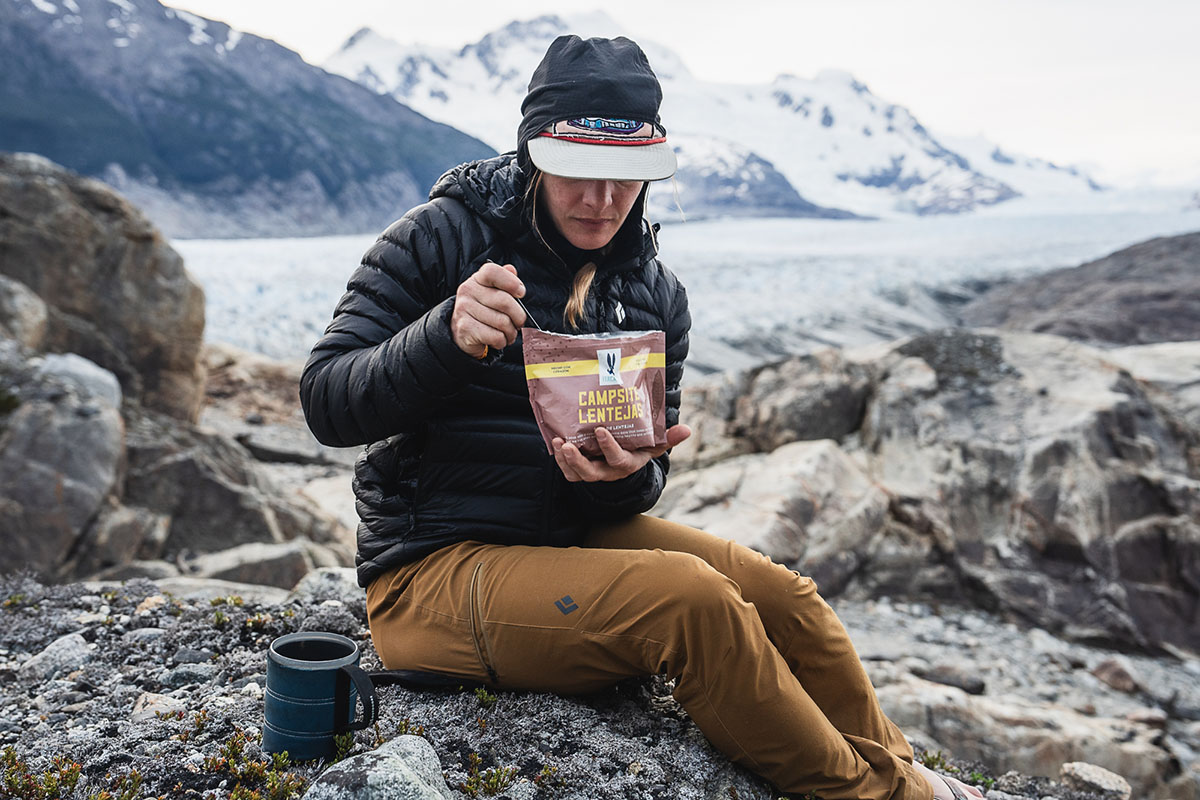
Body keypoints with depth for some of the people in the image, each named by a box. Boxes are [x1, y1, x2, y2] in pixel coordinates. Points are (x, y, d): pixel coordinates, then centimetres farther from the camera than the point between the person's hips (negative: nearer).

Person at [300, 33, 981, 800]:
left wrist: (627, 472, -18)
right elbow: (327, 402, -13)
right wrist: (446, 336, -31)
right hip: (437, 564, -5)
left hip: (584, 530, 6)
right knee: (692, 598, -25)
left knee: (783, 596, -9)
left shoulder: (656, 292, 5)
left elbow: (648, 469, 8)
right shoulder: (442, 237, -9)